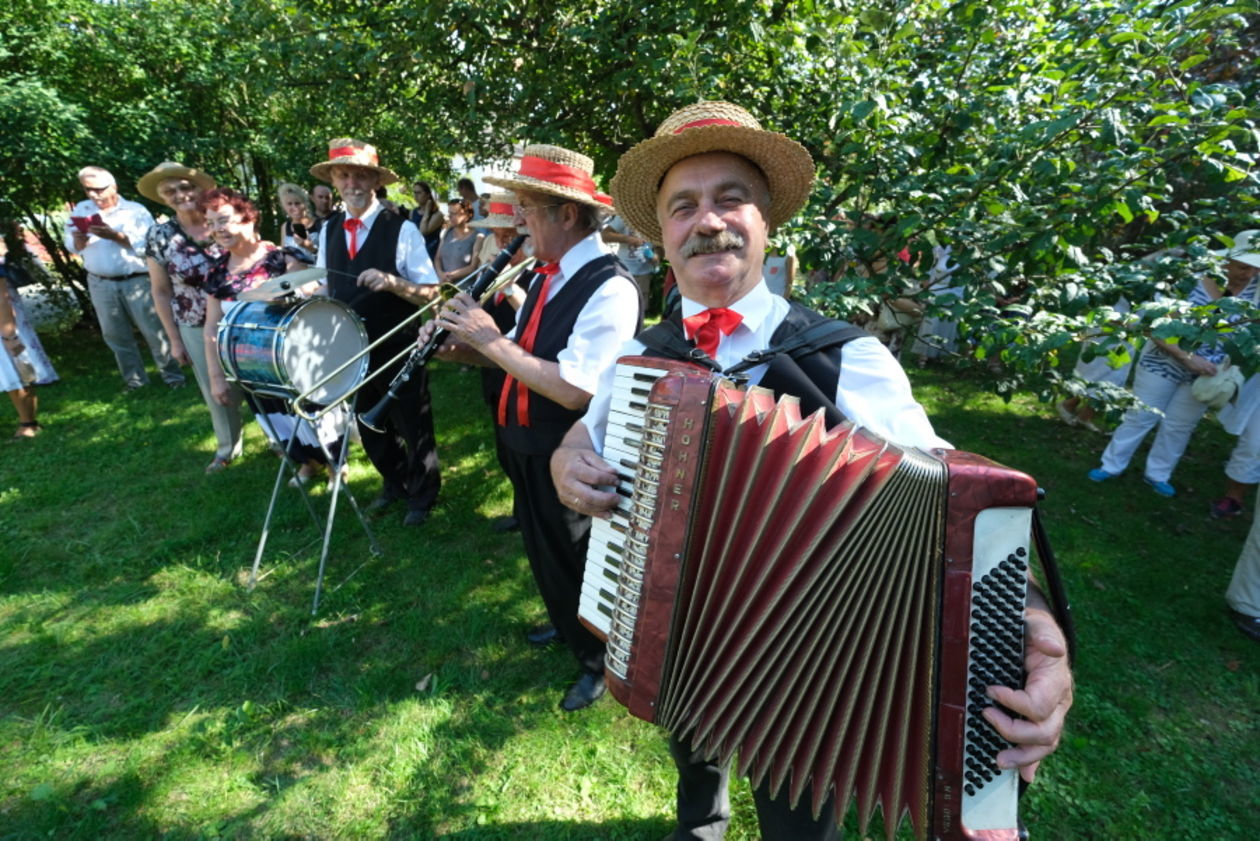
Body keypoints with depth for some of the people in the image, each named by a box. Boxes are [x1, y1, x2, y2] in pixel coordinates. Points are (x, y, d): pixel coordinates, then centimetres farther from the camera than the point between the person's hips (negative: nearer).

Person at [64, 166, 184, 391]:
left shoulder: (136, 211, -3)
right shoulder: (81, 210, 10)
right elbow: (71, 246, 9)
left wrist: (117, 236, -21)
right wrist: (78, 241, -13)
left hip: (137, 282, -4)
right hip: (100, 284, 4)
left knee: (154, 331, -1)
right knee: (115, 335, 9)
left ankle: (172, 375, 10)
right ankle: (134, 378, 21)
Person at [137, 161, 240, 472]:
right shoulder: (159, 236, -5)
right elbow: (161, 292, 0)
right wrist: (174, 340, -1)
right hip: (198, 329, 1)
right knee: (218, 392, 12)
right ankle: (228, 448, 33)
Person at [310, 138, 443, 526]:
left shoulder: (402, 229, -13)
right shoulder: (328, 230, 4)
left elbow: (431, 293, -15)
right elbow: (329, 286, 14)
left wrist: (391, 281, -30)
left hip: (399, 350, -5)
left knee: (412, 426, 10)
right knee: (370, 426, 20)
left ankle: (422, 496, 32)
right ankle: (394, 484, 43)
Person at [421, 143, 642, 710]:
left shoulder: (610, 288, -24)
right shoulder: (548, 274, 5)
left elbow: (573, 390, -31)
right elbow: (518, 355, 10)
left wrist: (491, 339, -25)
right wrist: (460, 347, -7)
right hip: (528, 448, 9)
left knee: (576, 562, 12)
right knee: (543, 551, 26)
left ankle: (600, 660, 39)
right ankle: (568, 624, 54)